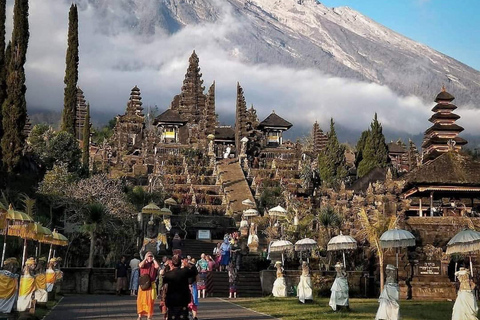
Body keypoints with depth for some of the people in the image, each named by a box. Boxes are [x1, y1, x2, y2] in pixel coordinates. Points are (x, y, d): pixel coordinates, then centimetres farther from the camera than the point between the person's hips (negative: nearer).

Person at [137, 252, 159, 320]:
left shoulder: (154, 264, 7)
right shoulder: (144, 263, 9)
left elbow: (157, 266, -16)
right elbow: (140, 265, -14)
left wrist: (153, 259, -5)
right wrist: (145, 259, -7)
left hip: (151, 285, -1)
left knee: (150, 301, 0)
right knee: (140, 300, 1)